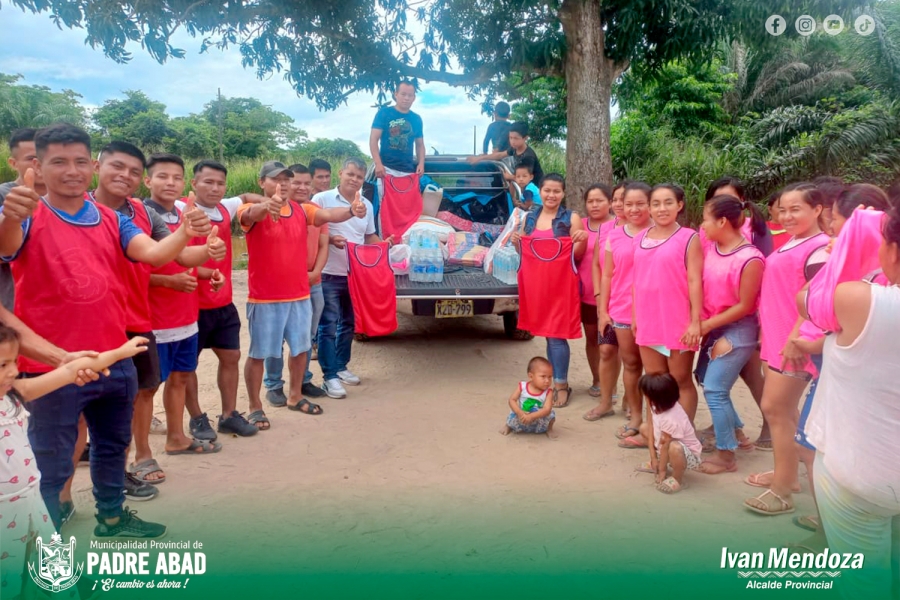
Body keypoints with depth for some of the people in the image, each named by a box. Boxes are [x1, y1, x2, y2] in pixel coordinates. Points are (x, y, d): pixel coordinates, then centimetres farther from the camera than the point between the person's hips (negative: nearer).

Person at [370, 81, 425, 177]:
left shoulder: (416, 119, 13)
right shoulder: (384, 113, 1)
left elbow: (420, 144, 19)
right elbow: (374, 139, -4)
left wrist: (421, 163, 0)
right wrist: (378, 164, -15)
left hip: (408, 170, 4)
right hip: (387, 168, -4)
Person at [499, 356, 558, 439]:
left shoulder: (548, 392, -18)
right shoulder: (522, 386, -15)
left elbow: (547, 409, -28)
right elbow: (512, 400, -16)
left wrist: (531, 416, -40)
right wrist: (520, 413, -33)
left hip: (538, 423, 0)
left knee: (551, 414, -22)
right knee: (513, 416, -24)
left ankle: (549, 429, 12)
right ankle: (509, 426, 15)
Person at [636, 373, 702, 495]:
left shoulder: (671, 420, -37)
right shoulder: (661, 406, -14)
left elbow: (665, 446, -26)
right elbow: (651, 427, -6)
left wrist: (662, 471, -14)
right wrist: (653, 457, -6)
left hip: (688, 456, -9)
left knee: (674, 448, -41)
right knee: (644, 427, 7)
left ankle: (678, 480, -13)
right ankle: (655, 464, 19)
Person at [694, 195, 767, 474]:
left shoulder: (750, 259, -21)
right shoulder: (710, 247, -1)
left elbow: (744, 306, -17)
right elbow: (700, 284, 5)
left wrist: (707, 325, -15)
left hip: (738, 330, -8)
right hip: (713, 326, 8)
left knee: (714, 390, -6)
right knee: (705, 379, 17)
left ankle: (726, 455, 11)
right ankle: (737, 434, 36)